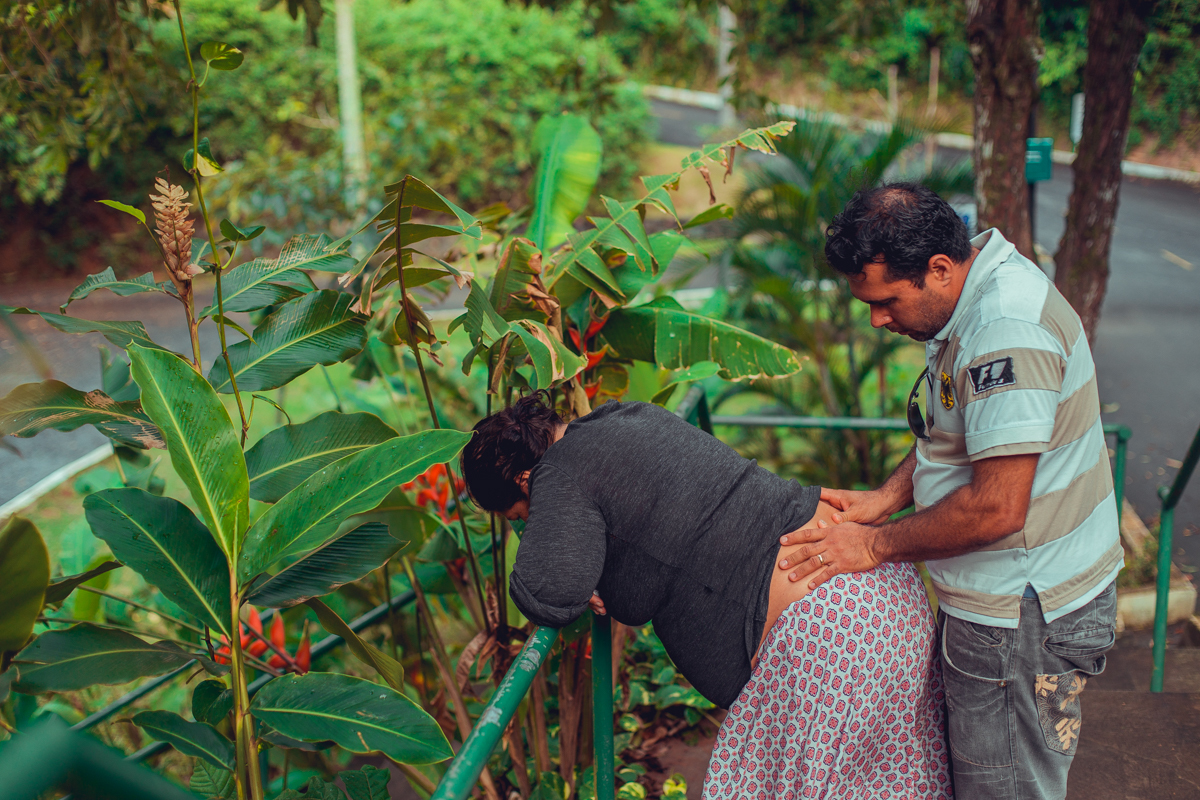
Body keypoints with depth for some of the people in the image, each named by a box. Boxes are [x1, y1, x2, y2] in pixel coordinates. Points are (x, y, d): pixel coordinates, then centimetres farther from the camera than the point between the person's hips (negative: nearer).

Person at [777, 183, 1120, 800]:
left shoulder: (1007, 332, -27)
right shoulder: (979, 297, 6)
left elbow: (998, 507, -30)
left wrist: (877, 546, -17)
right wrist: (883, 499, 4)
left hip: (1022, 622, -10)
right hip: (1006, 604, 10)